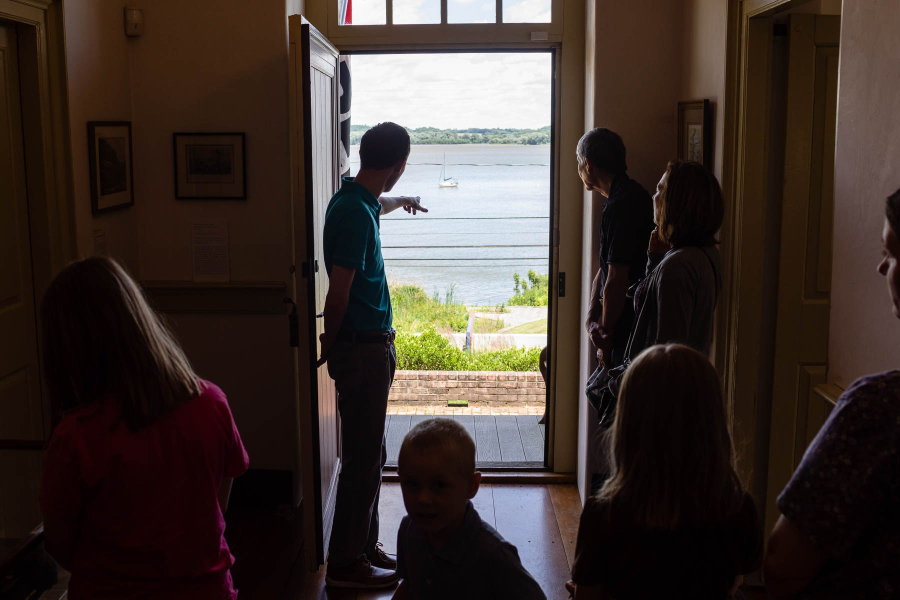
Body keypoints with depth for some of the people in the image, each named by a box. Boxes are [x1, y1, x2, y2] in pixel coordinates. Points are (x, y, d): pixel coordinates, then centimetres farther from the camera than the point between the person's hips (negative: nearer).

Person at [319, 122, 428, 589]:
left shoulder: (358, 201, 10)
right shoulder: (353, 212, -20)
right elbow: (339, 292, -21)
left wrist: (398, 202, 55)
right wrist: (330, 344, -7)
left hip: (372, 345, 10)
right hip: (362, 347, -10)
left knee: (368, 454, 16)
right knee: (363, 459, -2)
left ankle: (366, 547, 28)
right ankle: (345, 564, 9)